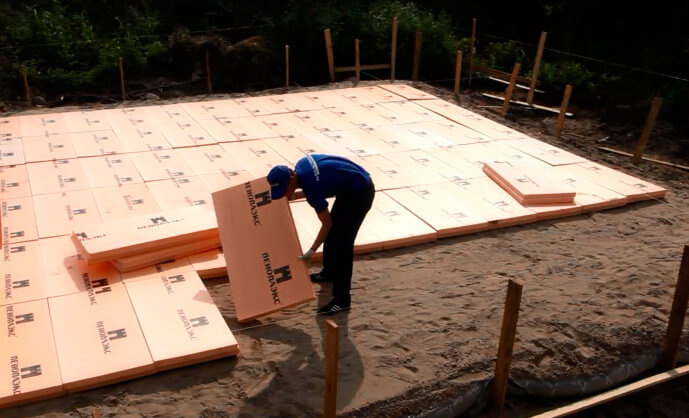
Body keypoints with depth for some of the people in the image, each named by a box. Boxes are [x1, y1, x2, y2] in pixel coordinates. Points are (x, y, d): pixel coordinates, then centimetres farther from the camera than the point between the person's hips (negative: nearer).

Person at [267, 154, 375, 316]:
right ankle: (329, 272, 42)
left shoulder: (310, 185, -29)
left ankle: (342, 300, -6)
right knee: (332, 234, 20)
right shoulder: (301, 164, -6)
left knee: (342, 243, -10)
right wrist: (294, 196, 9)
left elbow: (327, 224, -18)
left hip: (359, 193, -10)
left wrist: (311, 251, -13)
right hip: (348, 188, 10)